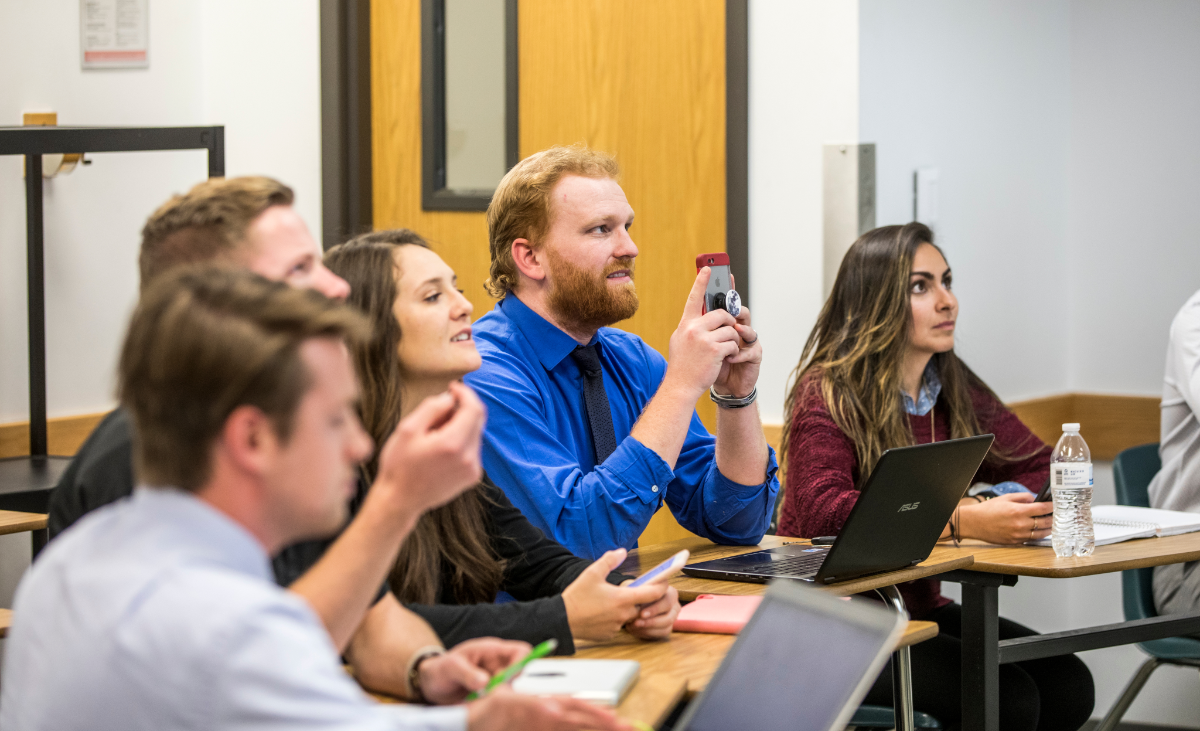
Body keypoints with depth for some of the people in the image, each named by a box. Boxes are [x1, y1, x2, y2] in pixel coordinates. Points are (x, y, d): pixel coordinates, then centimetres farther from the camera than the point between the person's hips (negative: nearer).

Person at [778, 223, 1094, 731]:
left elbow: (1042, 469, 13)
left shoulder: (954, 389, 9)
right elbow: (823, 511, -28)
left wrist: (998, 504, -13)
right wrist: (967, 522, -37)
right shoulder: (828, 394, -12)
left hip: (919, 609, 7)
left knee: (1067, 685, -14)